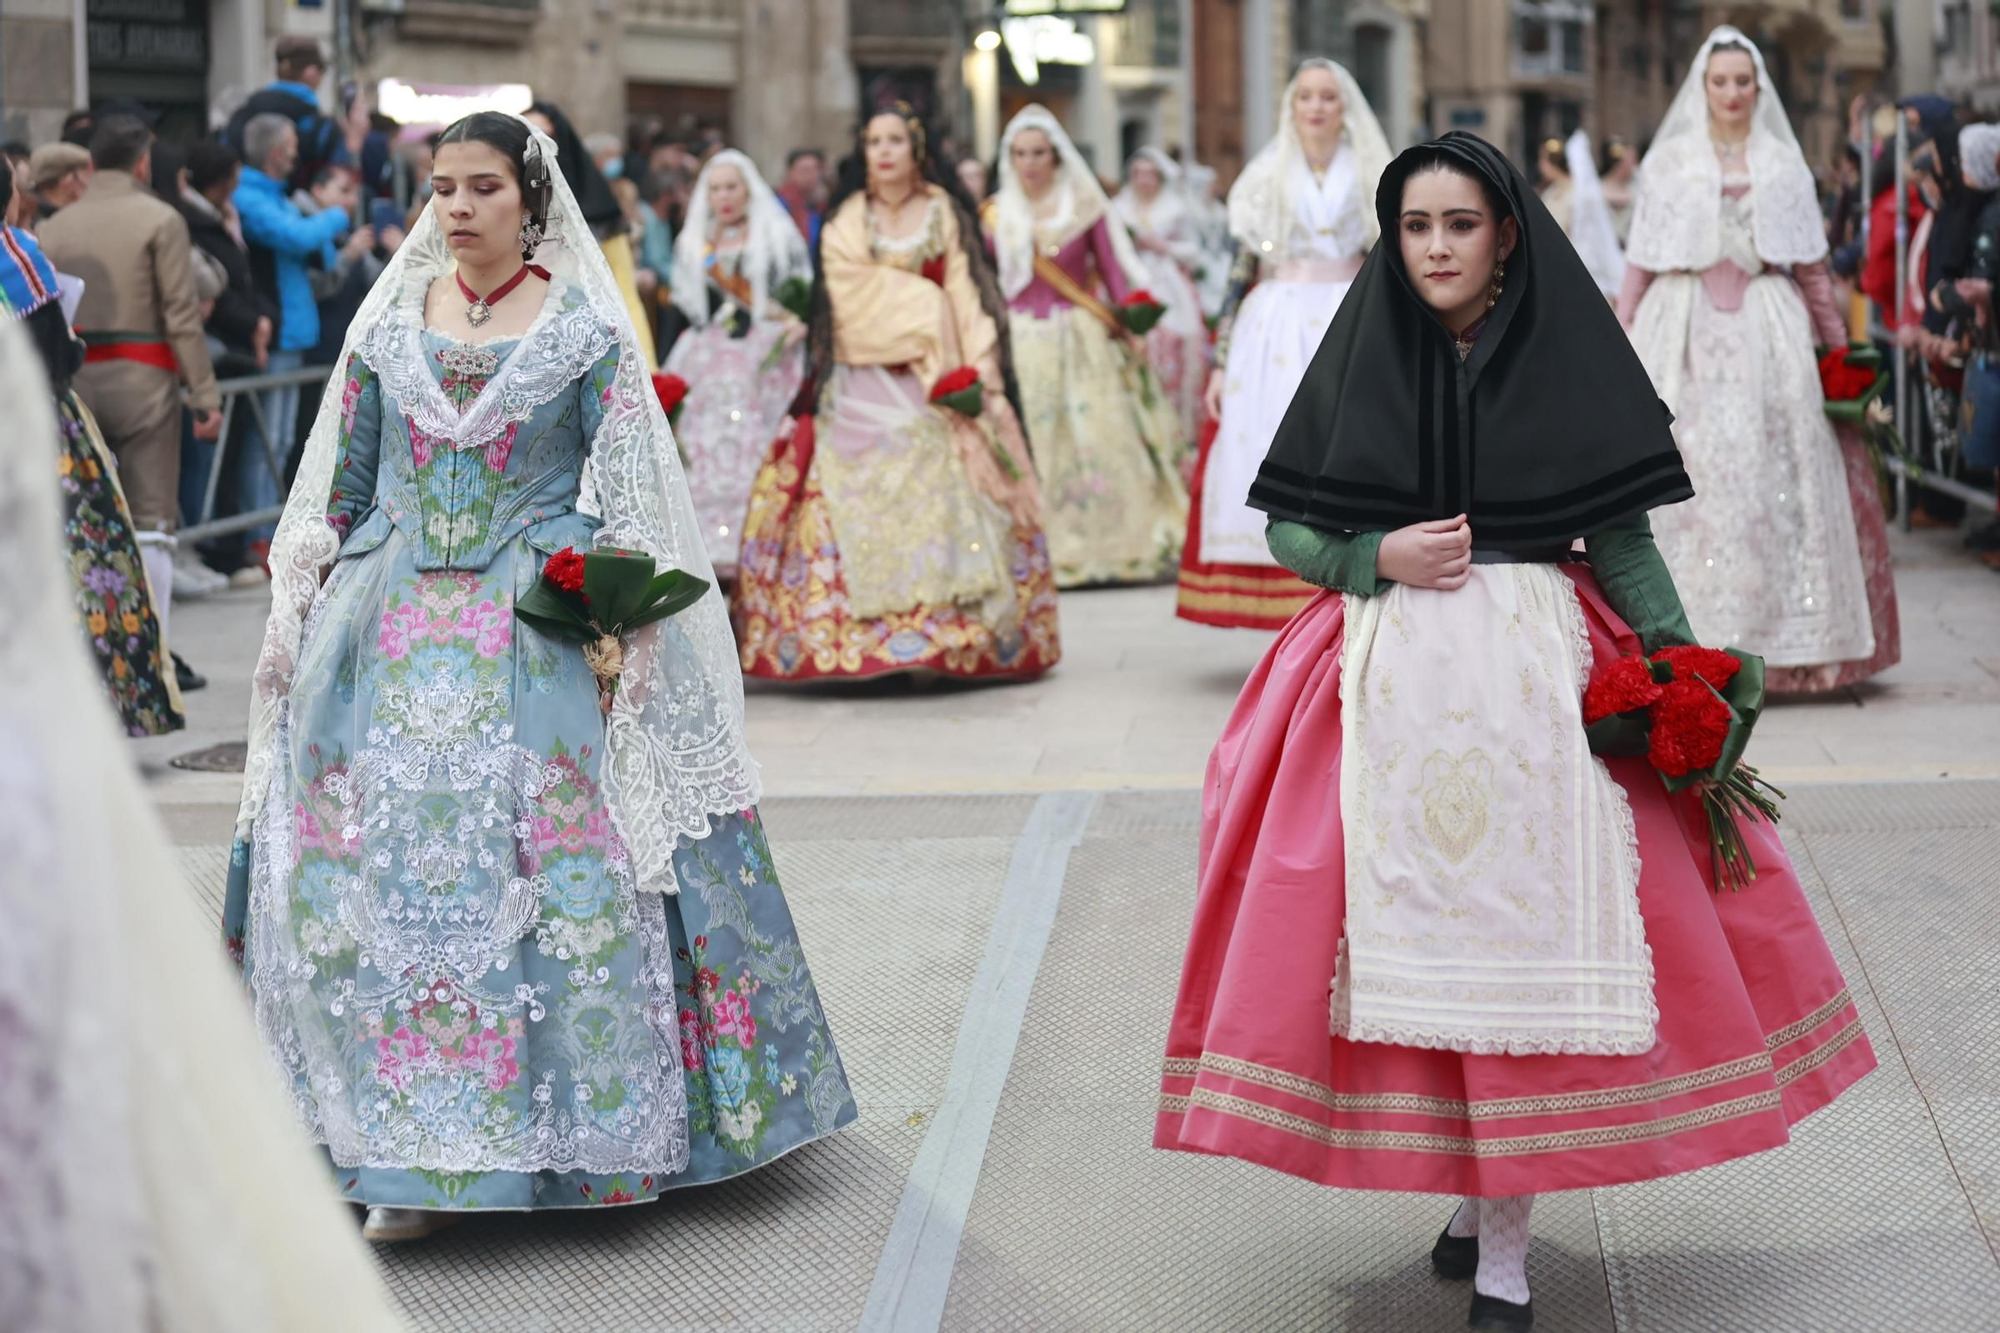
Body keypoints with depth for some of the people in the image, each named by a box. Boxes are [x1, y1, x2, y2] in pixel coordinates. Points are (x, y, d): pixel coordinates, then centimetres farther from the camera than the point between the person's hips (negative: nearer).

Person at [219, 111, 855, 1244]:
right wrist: (307, 616, 10)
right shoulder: (389, 323, 11)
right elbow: (339, 485, 15)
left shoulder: (585, 327, 2)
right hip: (394, 628, 3)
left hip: (540, 628, -3)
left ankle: (553, 1127, 3)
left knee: (550, 865, -8)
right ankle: (412, 1152, 1)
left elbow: (628, 491, 0)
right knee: (374, 853, -4)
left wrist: (611, 626, -9)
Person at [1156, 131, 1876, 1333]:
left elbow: (1622, 533, 1)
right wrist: (1378, 556, -10)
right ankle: (1468, 1192, 16)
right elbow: (1288, 527, 8)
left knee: (1527, 931, -5)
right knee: (1410, 935, -1)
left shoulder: (1566, 354, 3)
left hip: (1539, 677, -1)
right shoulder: (1364, 356, 6)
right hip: (1390, 678, 2)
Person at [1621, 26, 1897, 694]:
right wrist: (1621, 337, 0)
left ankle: (1774, 633, 1)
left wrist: (1837, 340, 11)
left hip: (1765, 332, 1)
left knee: (1771, 476, -4)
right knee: (1688, 478, -5)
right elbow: (1642, 261, 7)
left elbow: (1811, 264, 14)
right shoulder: (1669, 161, 9)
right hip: (1686, 334, -1)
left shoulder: (1783, 164, 12)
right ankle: (1690, 635, -3)